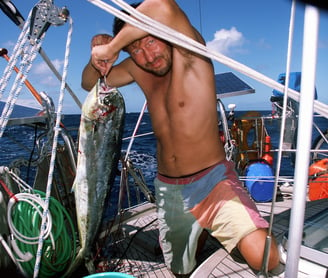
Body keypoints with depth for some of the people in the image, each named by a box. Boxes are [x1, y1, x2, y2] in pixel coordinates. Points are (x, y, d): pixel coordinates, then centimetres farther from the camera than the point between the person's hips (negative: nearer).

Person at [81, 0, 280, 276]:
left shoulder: (190, 54, -14)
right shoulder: (137, 69, 2)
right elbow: (90, 83, 13)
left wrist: (111, 48, -24)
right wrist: (98, 58, -9)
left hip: (212, 179, -5)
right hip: (168, 188, 6)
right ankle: (201, 233, 49)